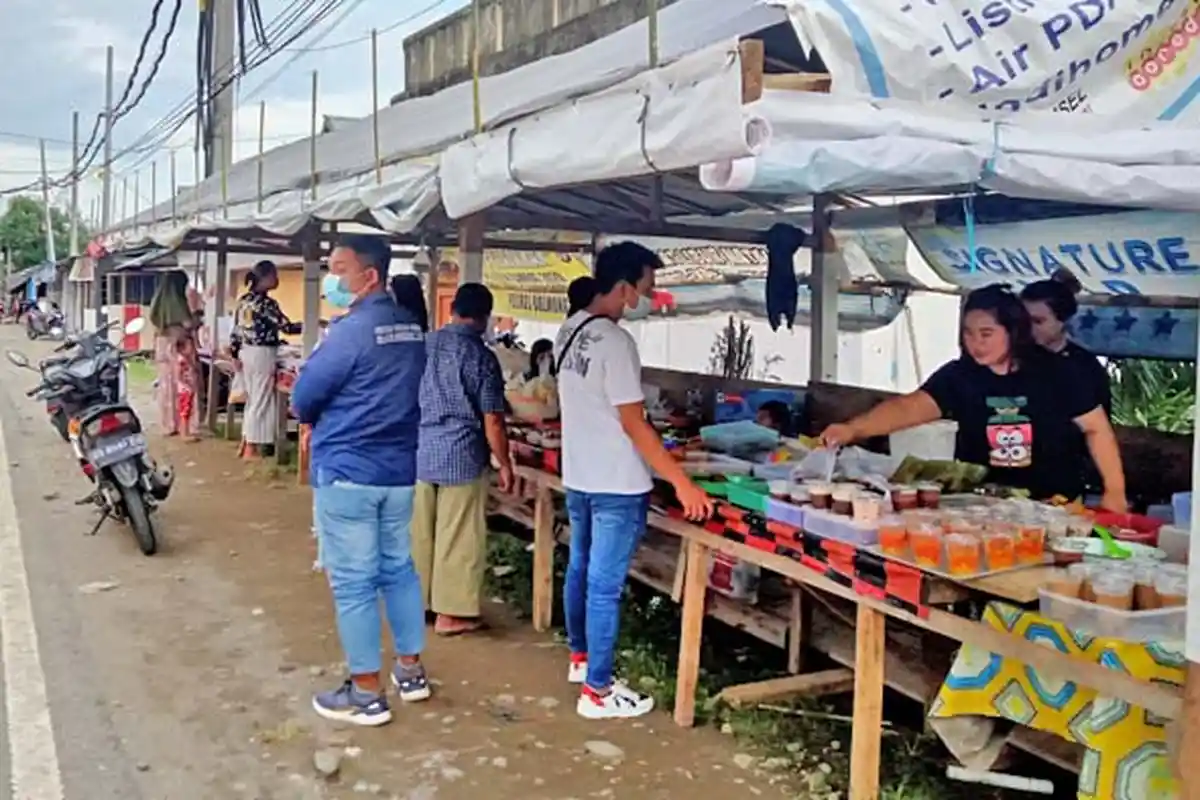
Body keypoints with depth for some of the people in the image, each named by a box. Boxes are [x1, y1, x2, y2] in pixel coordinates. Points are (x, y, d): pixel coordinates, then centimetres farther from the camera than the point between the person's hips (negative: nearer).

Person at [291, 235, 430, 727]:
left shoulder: (352, 330, -17)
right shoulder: (412, 329, 7)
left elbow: (302, 400, -11)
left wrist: (322, 417, 10)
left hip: (346, 472, -8)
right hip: (399, 469, 8)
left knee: (352, 582, 1)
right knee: (398, 569, 17)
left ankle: (367, 694, 9)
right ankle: (410, 670, 27)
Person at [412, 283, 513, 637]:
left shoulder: (423, 344, 3)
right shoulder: (481, 356, -13)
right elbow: (492, 421, -12)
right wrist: (505, 464, -2)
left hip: (419, 452, 6)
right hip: (462, 457, -6)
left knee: (419, 533, 15)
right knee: (457, 538, 4)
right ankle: (450, 613, 11)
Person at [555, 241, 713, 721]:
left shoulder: (569, 331, 6)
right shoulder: (615, 341, -22)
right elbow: (633, 424, -23)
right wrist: (681, 482, -19)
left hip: (578, 475, 9)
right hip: (615, 484, -9)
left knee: (580, 569, 21)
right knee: (605, 586, -1)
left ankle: (580, 657, 38)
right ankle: (597, 691, 9)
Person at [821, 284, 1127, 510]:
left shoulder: (1052, 373, -9)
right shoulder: (958, 375, -8)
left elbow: (1097, 427, -1)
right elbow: (910, 406, -23)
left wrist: (1115, 491, -5)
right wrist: (853, 428, -39)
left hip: (1052, 507, -1)